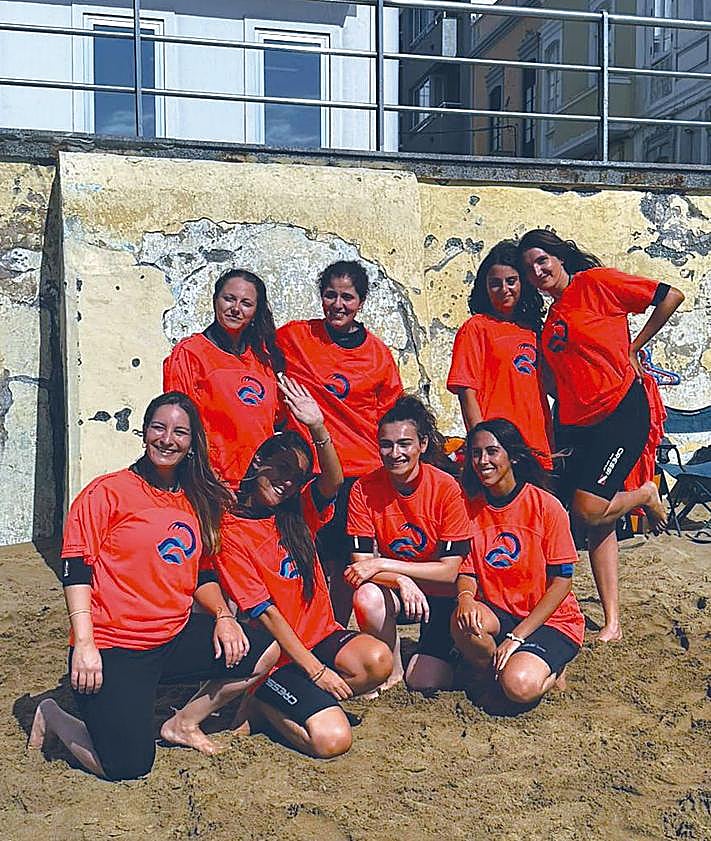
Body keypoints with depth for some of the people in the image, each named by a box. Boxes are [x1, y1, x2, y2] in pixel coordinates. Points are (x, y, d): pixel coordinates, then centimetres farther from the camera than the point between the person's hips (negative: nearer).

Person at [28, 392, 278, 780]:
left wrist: (223, 615, 0)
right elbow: (76, 568, -10)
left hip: (177, 637, 6)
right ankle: (53, 716, 17)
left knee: (268, 648, -6)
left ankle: (183, 723, 11)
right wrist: (84, 643, -19)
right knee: (128, 766, -13)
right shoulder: (108, 492, -8)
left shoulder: (196, 501, 11)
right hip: (114, 648, -6)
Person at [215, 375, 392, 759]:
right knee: (331, 739, -24)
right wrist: (316, 671, -16)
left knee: (378, 659, -26)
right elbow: (265, 613, -12)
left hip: (323, 636, 6)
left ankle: (292, 703, -2)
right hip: (277, 656, -6)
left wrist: (318, 429, -35)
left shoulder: (298, 515, 7)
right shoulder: (230, 533, -8)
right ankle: (263, 705, 5)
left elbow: (333, 482, -16)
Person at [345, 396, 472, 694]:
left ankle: (437, 649, 20)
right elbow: (361, 562, -14)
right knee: (366, 597, -32)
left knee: (423, 682, -15)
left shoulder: (446, 488, -19)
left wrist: (382, 564, -24)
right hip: (392, 586, 2)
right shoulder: (364, 489, -13)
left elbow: (450, 570, -18)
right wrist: (401, 581, -33)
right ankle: (393, 666, -3)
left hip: (441, 592, -2)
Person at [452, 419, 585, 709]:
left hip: (552, 620, -3)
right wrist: (465, 598, -25)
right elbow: (466, 572, 1)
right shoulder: (471, 507, 1)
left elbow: (562, 581, -11)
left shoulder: (546, 506, -12)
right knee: (464, 622, -31)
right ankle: (488, 678, 0)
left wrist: (517, 636, -17)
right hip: (498, 613, 3)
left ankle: (549, 671, 7)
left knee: (519, 686, -30)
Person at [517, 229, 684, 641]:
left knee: (589, 508, -15)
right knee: (595, 517, 4)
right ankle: (613, 622, 11)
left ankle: (646, 494, 17)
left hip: (624, 410, -7)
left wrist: (634, 347, -1)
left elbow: (671, 296, -4)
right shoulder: (551, 319, 17)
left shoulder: (596, 281, -3)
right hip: (582, 425, 7)